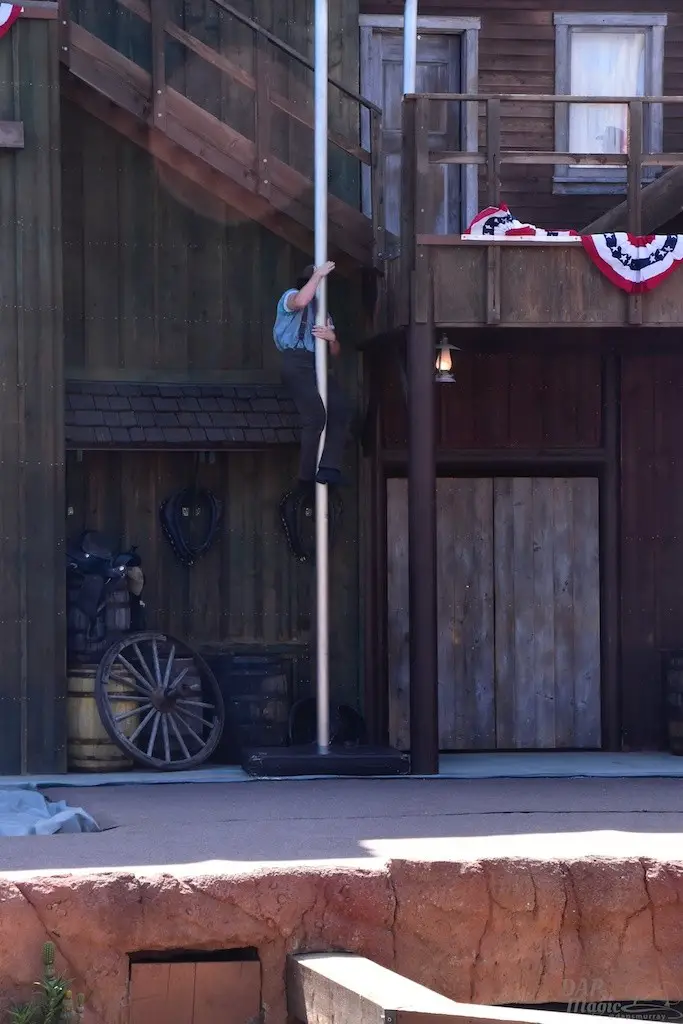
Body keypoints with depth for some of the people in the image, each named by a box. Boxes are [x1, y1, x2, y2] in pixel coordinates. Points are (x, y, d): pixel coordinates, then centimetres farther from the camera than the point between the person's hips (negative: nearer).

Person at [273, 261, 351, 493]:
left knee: (340, 409, -19)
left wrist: (332, 337, 2)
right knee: (316, 414, -23)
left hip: (318, 365, 7)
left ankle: (328, 468, -26)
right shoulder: (291, 296, 13)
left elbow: (335, 352, 25)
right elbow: (300, 301, -17)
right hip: (296, 362, -7)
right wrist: (318, 274, -8)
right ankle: (307, 477, -20)